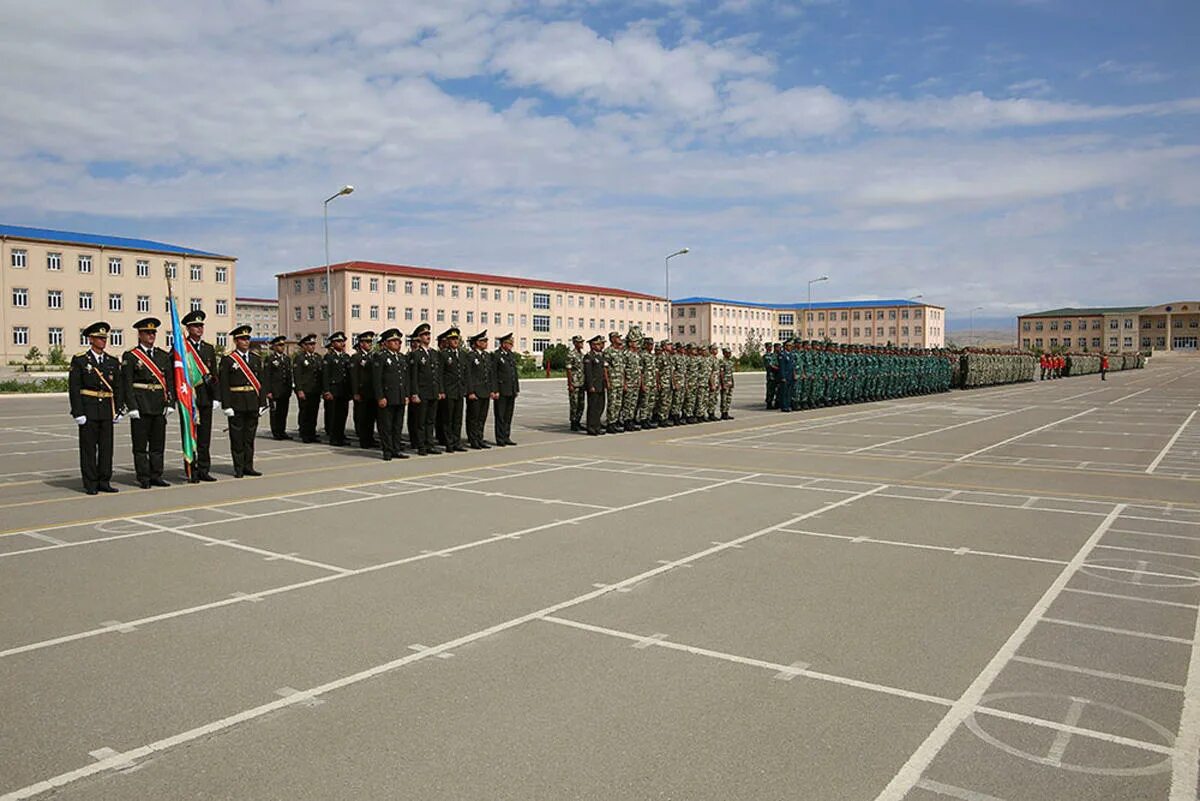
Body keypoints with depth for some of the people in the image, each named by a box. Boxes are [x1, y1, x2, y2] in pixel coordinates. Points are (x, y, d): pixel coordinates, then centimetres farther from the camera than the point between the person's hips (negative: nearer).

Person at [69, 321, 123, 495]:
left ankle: (104, 482, 13)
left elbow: (119, 387, 12)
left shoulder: (113, 362, 10)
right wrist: (78, 412, -11)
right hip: (88, 410, -4)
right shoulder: (79, 360, -2)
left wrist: (118, 410, 5)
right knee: (88, 448, 2)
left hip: (107, 410, 4)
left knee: (107, 447, 5)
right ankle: (90, 484, 7)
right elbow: (74, 388, -6)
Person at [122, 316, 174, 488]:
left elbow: (170, 380, 11)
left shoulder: (164, 355, 12)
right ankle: (144, 478, 7)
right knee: (140, 444, 2)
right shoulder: (130, 356, -1)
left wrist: (169, 403, 2)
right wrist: (132, 407, -12)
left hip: (159, 406, 4)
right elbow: (127, 383, -6)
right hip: (141, 406, -4)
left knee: (158, 443, 9)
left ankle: (156, 476, 17)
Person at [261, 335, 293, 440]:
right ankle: (276, 433, 5)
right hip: (275, 391, -6)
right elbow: (266, 376, -9)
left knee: (284, 412, 8)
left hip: (285, 391, 6)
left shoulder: (287, 359, 15)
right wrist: (268, 391, -14)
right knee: (275, 412, -1)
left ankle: (282, 431, 15)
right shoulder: (270, 359, -5)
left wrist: (290, 390, 13)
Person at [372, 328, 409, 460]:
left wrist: (406, 395, 11)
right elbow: (376, 379, -10)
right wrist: (380, 397, -15)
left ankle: (396, 450, 19)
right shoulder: (381, 358, -6)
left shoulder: (402, 357, 15)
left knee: (398, 425, 11)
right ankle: (387, 451, 5)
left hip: (400, 398, 7)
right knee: (386, 426, -1)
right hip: (387, 398, -7)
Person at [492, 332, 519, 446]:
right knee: (500, 416, 0)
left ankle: (506, 437, 18)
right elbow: (493, 375, -11)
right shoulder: (495, 355, -7)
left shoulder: (511, 355, 15)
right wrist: (495, 390, -16)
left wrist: (517, 388, 14)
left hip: (511, 391, 7)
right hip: (501, 391, -7)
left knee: (508, 415, 11)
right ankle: (500, 439, 5)